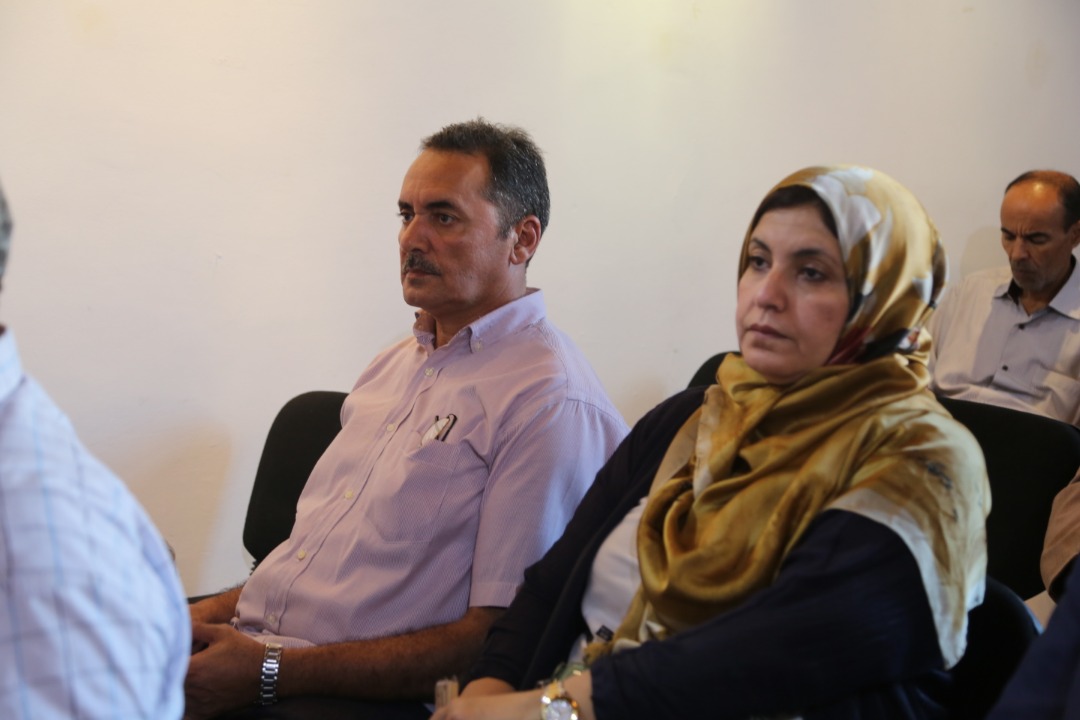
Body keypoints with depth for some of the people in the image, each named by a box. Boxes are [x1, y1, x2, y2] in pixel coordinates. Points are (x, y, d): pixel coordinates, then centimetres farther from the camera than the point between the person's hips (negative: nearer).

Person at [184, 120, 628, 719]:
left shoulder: (552, 400, -11)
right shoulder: (396, 365, 18)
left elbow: (499, 639, -16)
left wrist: (271, 672, -18)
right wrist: (213, 611, 4)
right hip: (247, 641, 8)